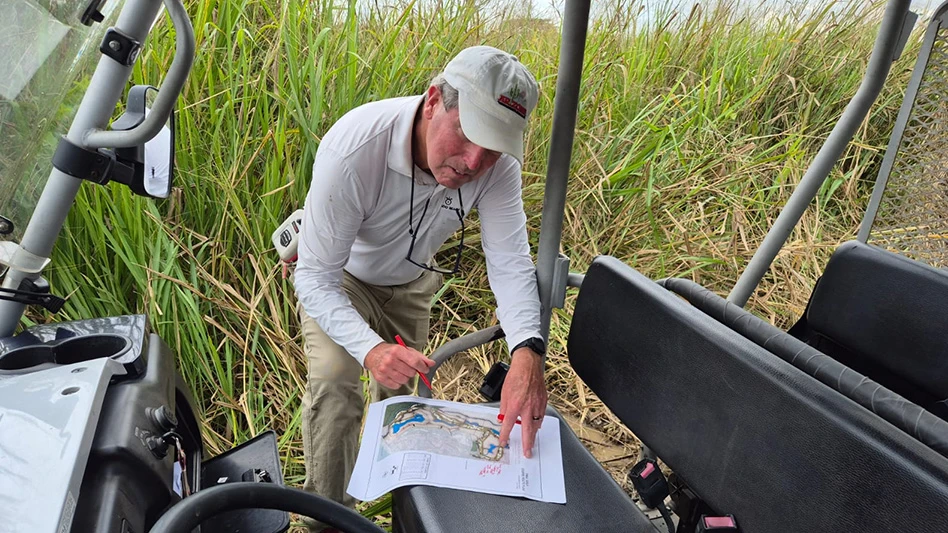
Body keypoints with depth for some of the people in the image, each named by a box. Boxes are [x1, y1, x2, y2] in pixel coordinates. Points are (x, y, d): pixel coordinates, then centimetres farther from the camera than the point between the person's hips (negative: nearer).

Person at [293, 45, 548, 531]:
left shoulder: (498, 163, -30)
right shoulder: (352, 149, -42)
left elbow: (509, 260, -30)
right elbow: (315, 278, -36)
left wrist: (527, 351, -47)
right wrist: (369, 348, -53)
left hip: (408, 282, 4)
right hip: (338, 277, -3)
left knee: (399, 386, 18)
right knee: (334, 381, -24)